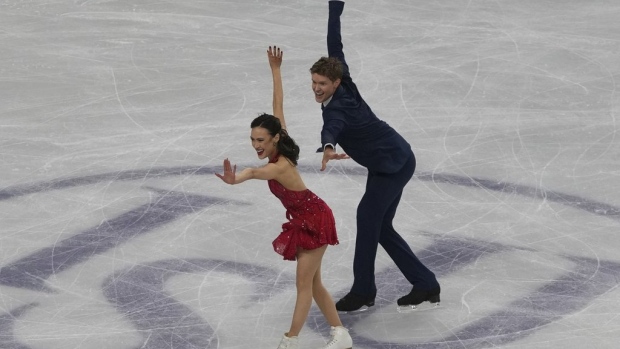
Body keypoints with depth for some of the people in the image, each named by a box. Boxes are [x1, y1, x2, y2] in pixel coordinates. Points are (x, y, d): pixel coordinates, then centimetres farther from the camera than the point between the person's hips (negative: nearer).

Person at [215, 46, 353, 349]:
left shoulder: (280, 167, -31)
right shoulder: (278, 151, -7)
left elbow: (255, 172, -55)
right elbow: (278, 105, 1)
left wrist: (234, 179, -75)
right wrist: (275, 71, 8)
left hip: (314, 222, -9)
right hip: (306, 220, 9)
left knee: (304, 283, -5)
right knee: (313, 283, 13)